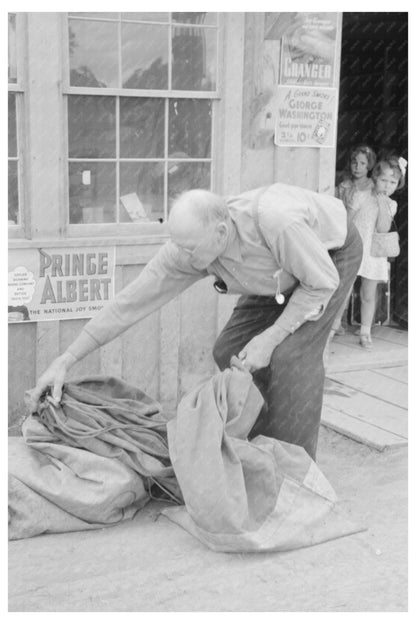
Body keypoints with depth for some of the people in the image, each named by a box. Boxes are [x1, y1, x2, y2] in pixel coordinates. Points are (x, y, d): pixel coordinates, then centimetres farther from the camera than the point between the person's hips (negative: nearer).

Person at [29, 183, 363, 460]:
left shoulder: (275, 222, -44)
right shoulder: (188, 246, -27)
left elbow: (322, 282, -28)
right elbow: (129, 303, -23)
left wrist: (270, 338, -28)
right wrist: (64, 361, -25)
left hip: (332, 253, -5)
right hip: (284, 263, 6)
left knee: (292, 354, -20)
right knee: (231, 350, -2)